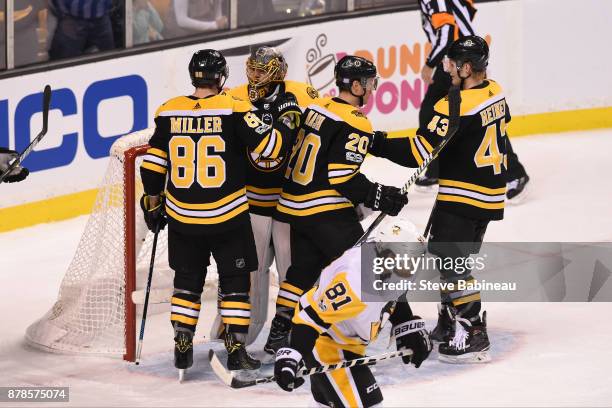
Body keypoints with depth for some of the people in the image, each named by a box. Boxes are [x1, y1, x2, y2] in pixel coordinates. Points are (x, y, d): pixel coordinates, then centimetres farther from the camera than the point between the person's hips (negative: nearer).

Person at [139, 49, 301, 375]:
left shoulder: (169, 112, -2)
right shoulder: (233, 110, -11)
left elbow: (152, 166, 2)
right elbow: (271, 147, -12)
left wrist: (153, 203, 16)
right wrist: (287, 117, 5)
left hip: (182, 217, 3)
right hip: (227, 216, -3)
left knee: (188, 279, 17)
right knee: (234, 280, 10)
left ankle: (182, 347, 15)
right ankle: (236, 348, 6)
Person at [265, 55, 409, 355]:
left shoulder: (316, 109, 10)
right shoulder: (355, 124, -15)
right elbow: (342, 176, -21)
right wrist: (378, 197, -15)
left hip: (296, 206, 9)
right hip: (327, 212, -9)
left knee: (303, 270, 18)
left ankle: (278, 334, 19)